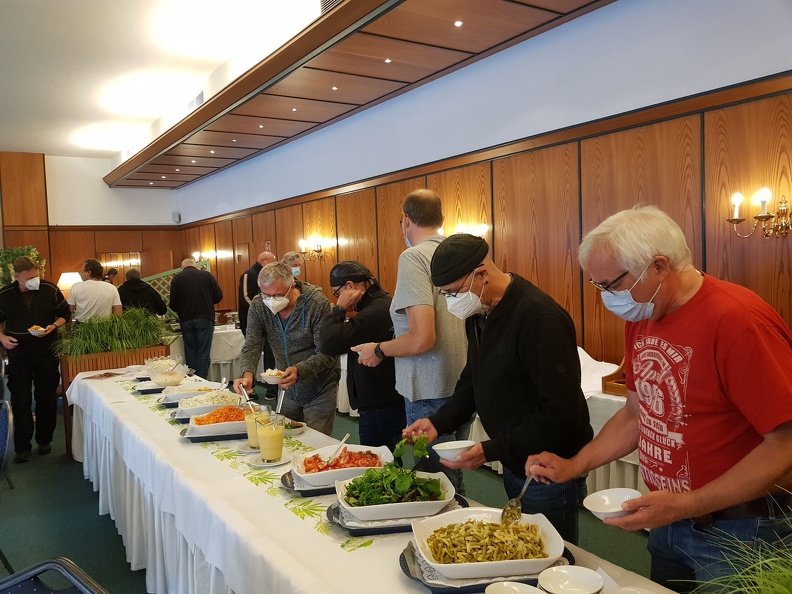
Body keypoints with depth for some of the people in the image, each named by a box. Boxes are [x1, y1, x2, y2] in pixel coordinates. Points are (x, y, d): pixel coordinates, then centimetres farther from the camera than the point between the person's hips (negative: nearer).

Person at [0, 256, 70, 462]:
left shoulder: (50, 289, -8)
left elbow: (65, 313, 2)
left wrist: (53, 326, -16)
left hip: (46, 352, 0)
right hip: (18, 353, 0)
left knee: (47, 398, 8)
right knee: (20, 400, 3)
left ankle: (44, 441, 24)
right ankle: (22, 447, 13)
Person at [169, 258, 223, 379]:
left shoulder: (177, 279, 2)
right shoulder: (206, 275, 2)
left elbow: (173, 305, 0)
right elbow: (218, 296, 2)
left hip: (186, 320, 1)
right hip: (205, 319, -1)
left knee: (190, 354, 9)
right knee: (203, 354, 1)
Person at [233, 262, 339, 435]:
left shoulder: (317, 303, -23)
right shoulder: (258, 307, -10)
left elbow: (327, 354, -23)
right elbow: (251, 347, -13)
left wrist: (299, 371, -40)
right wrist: (247, 374, -33)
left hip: (320, 391, -4)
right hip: (289, 391, 5)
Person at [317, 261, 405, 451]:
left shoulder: (375, 311, -23)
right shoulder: (383, 303, 11)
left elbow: (328, 344, -27)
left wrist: (339, 308, -18)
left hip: (380, 409, -10)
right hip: (390, 402, 10)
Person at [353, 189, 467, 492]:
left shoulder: (414, 257, -15)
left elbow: (422, 338, -24)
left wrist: (378, 350, -6)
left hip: (431, 391, -8)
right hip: (462, 385, 8)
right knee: (453, 476, 21)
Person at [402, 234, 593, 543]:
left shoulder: (540, 317, -25)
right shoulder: (479, 313, 3)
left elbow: (559, 413, -26)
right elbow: (472, 380, 14)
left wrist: (491, 451, -24)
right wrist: (439, 421, -1)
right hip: (513, 466, 8)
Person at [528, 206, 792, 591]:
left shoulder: (737, 320, -24)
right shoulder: (640, 318, 1)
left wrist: (686, 505, -25)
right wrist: (574, 465, 1)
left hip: (738, 530, -7)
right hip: (668, 521, 7)